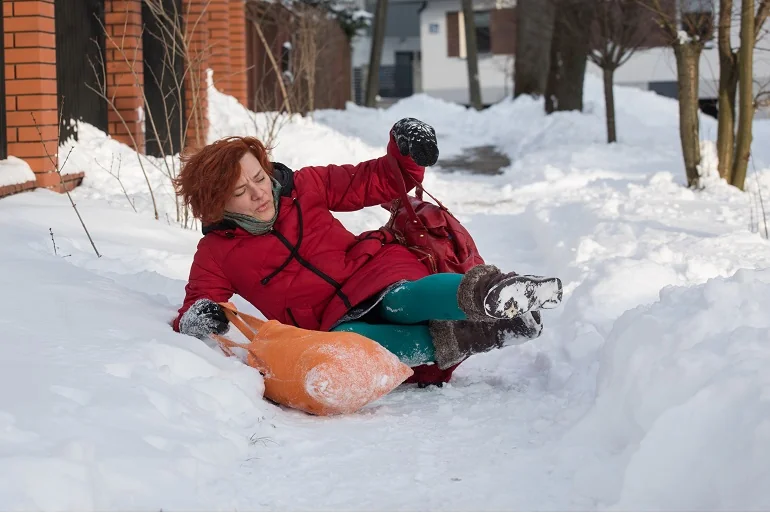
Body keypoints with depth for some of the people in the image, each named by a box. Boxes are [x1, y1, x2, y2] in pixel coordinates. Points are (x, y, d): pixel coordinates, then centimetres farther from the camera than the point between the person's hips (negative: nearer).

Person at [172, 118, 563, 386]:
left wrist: (408, 156, -7)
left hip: (377, 273, 0)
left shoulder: (302, 187, 9)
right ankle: (450, 341, -51)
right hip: (336, 321, 0)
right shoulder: (216, 255, 5)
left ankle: (488, 293, -68)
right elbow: (196, 306, 0)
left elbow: (377, 183, 13)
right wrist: (194, 319, -25)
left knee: (402, 299, -37)